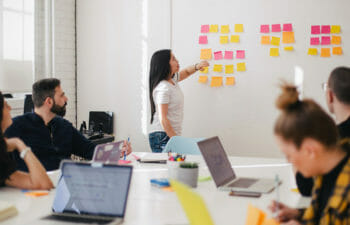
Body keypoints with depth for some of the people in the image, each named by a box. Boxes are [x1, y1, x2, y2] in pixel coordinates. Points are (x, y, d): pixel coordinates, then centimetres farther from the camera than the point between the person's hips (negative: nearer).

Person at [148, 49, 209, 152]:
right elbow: (162, 119, -20)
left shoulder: (172, 79, 10)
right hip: (163, 136, -9)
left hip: (172, 135, 9)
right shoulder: (163, 88, -17)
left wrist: (197, 66, 7)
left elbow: (186, 72, 30)